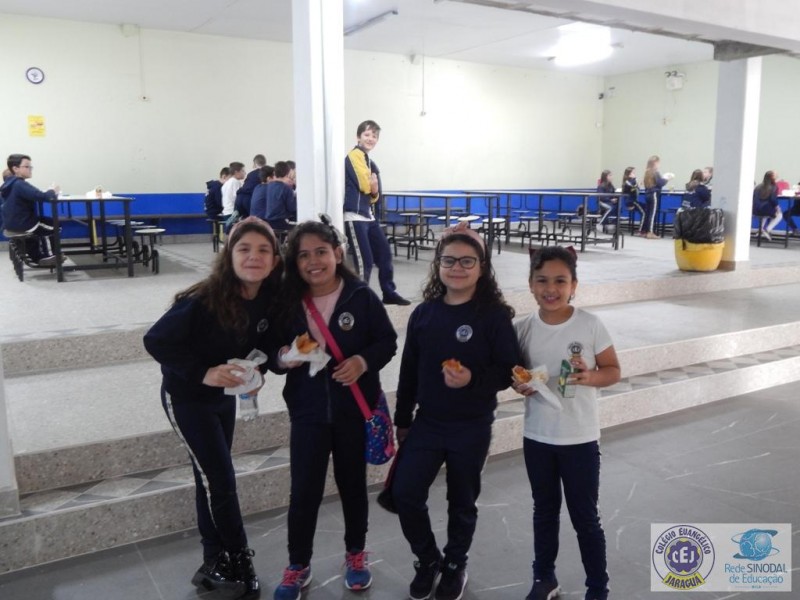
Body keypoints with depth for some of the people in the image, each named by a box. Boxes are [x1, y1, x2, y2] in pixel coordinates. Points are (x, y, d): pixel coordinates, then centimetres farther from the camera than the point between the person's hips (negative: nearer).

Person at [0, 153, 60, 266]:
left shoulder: (9, 183, 9)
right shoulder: (20, 184, -21)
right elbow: (41, 196, -31)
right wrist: (53, 192, -12)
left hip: (11, 223, 9)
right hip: (20, 224, -9)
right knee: (54, 226, 9)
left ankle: (37, 256, 37)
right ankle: (48, 256, 21)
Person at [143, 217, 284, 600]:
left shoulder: (271, 299, -13)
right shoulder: (203, 301, -31)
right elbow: (156, 341, -24)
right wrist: (202, 372, -29)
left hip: (225, 395, 6)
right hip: (187, 397, -6)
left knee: (211, 478, 16)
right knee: (220, 479, -1)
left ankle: (215, 563, 31)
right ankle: (238, 560, 20)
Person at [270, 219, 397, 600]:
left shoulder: (361, 296, -11)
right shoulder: (288, 302, -5)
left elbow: (388, 341, -4)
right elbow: (273, 354, 2)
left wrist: (364, 361, -22)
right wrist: (282, 358, -21)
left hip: (353, 409, -1)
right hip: (307, 411, 1)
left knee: (352, 484, 16)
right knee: (304, 491, 6)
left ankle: (356, 554, 40)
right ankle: (298, 566, 28)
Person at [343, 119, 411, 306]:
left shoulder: (370, 163, 19)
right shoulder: (355, 155, -8)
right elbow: (364, 185, -17)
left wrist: (374, 192, -5)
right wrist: (372, 184, 4)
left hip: (368, 215, 10)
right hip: (354, 216, -10)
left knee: (384, 253, 15)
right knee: (364, 260, -12)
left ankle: (389, 293, 27)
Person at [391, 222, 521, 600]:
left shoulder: (494, 315, -11)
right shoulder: (423, 313, -1)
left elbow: (509, 370, -11)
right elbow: (409, 371, 5)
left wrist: (474, 380, -29)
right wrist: (402, 420, 10)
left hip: (472, 427, -3)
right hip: (427, 422, 3)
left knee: (462, 501, 12)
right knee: (405, 493, 0)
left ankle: (455, 565, 38)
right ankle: (427, 560, 27)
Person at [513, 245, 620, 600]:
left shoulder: (590, 325, -13)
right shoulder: (523, 329, -6)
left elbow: (613, 371, -4)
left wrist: (590, 376, -24)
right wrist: (519, 384, -15)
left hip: (580, 439, -2)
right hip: (537, 437, 3)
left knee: (585, 517, 9)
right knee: (544, 511, 20)